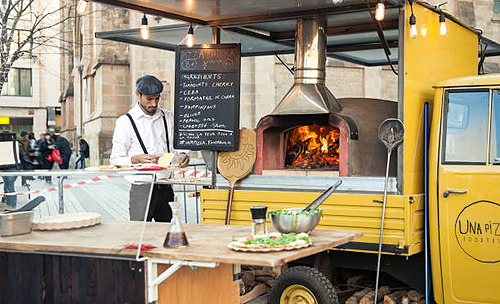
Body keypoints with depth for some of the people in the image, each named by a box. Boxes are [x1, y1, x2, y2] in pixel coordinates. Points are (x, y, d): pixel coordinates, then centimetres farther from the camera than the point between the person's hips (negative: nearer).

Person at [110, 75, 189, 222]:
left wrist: (181, 155, -11)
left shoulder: (168, 118, 14)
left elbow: (177, 145, 13)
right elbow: (115, 160, -2)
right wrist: (137, 159, -20)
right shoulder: (125, 121, 2)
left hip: (166, 186, 4)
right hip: (141, 187, -4)